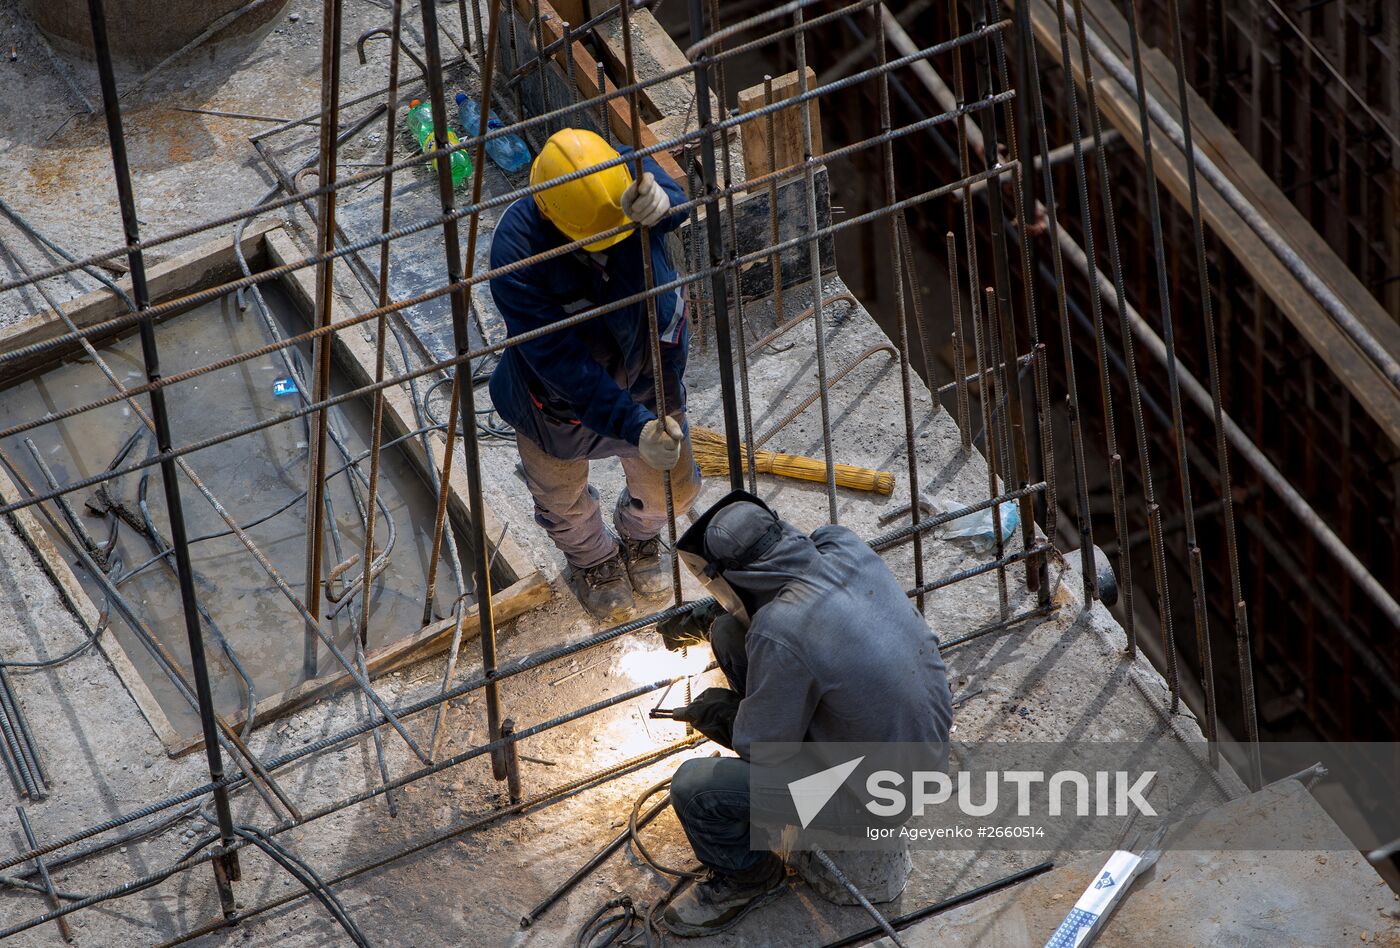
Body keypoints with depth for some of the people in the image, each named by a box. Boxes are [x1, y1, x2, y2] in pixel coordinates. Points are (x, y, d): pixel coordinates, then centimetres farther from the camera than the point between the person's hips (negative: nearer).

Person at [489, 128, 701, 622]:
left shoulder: (631, 179, -28)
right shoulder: (517, 252, -38)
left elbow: (673, 202, -51)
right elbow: (562, 363, -38)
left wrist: (658, 201, -76)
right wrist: (634, 427, -45)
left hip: (646, 379, 3)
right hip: (562, 399, -2)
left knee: (672, 488, 22)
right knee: (563, 501, 23)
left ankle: (639, 533, 58)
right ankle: (593, 559, 59)